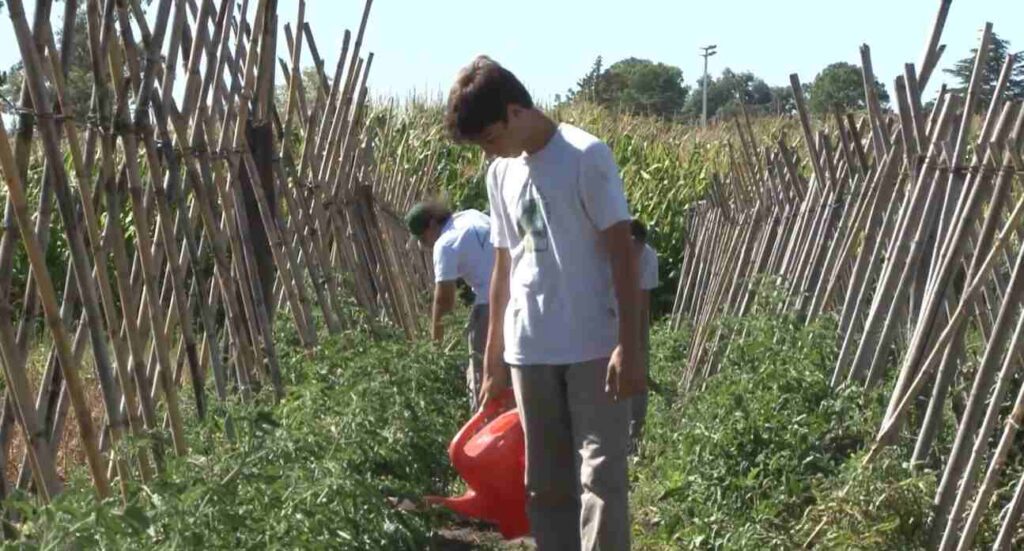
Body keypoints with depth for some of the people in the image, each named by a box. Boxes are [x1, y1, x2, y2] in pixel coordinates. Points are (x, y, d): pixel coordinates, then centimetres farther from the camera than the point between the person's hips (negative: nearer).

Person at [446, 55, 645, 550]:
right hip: (530, 351, 7)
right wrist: (492, 360, 18)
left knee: (600, 476, -8)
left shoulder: (586, 156, -9)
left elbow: (622, 251, -11)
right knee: (545, 483, 10)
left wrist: (629, 346, -15)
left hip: (593, 347, -6)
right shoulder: (500, 174, 11)